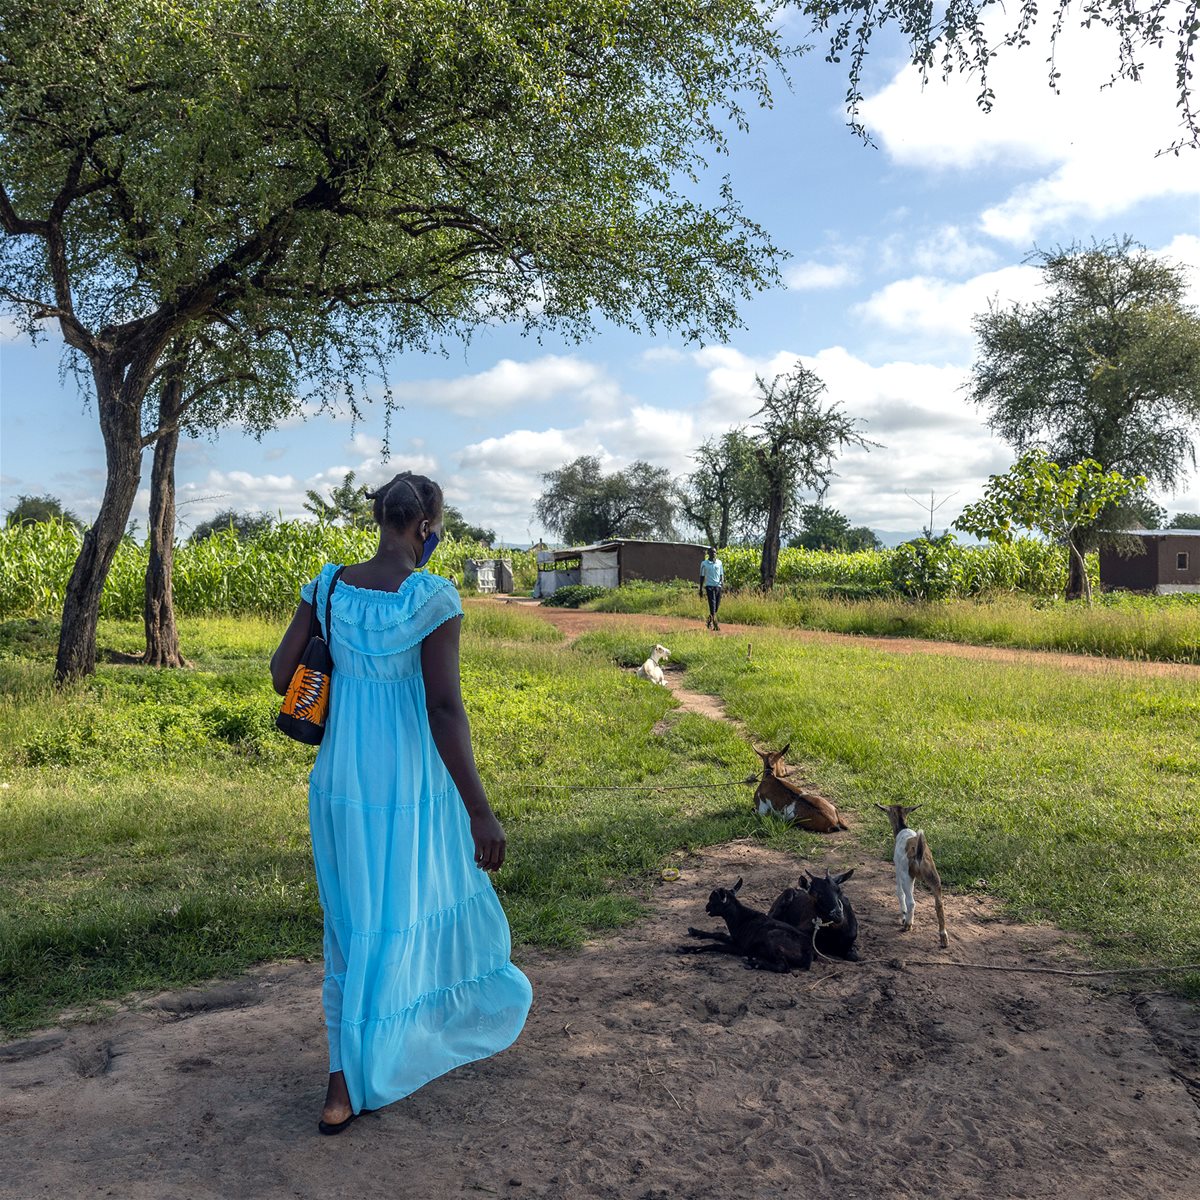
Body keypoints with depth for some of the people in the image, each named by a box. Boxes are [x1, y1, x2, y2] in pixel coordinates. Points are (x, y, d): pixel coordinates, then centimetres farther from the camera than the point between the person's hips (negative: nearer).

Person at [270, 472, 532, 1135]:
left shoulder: (328, 586, -3)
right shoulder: (434, 598, -18)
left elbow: (282, 675, 0)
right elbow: (445, 710, -23)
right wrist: (479, 810, -19)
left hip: (340, 781, 5)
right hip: (412, 787, -5)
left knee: (356, 919, 19)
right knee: (436, 901, 18)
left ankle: (345, 1084, 29)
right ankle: (465, 1026, 43)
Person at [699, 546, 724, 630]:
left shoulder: (719, 562, 11)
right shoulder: (704, 563, 2)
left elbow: (721, 574, 15)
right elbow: (702, 576, 6)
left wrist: (722, 581, -6)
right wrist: (701, 589, 4)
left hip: (718, 586, 4)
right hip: (709, 586, -4)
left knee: (717, 605, 7)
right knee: (712, 604, -13)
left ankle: (709, 621, 29)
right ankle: (715, 624, -19)